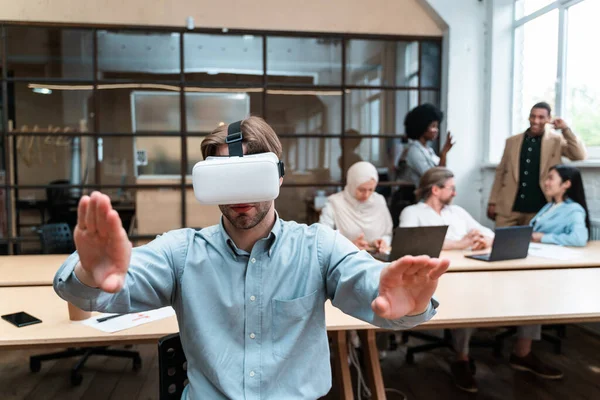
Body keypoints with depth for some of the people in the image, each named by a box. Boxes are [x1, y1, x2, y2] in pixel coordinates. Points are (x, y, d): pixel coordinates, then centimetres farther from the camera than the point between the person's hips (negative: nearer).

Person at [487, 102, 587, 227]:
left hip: (537, 210, -1)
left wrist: (565, 129, -10)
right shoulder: (512, 141, 10)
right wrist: (493, 202, 7)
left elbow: (580, 155, -9)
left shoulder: (556, 141, 4)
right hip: (508, 208, 2)